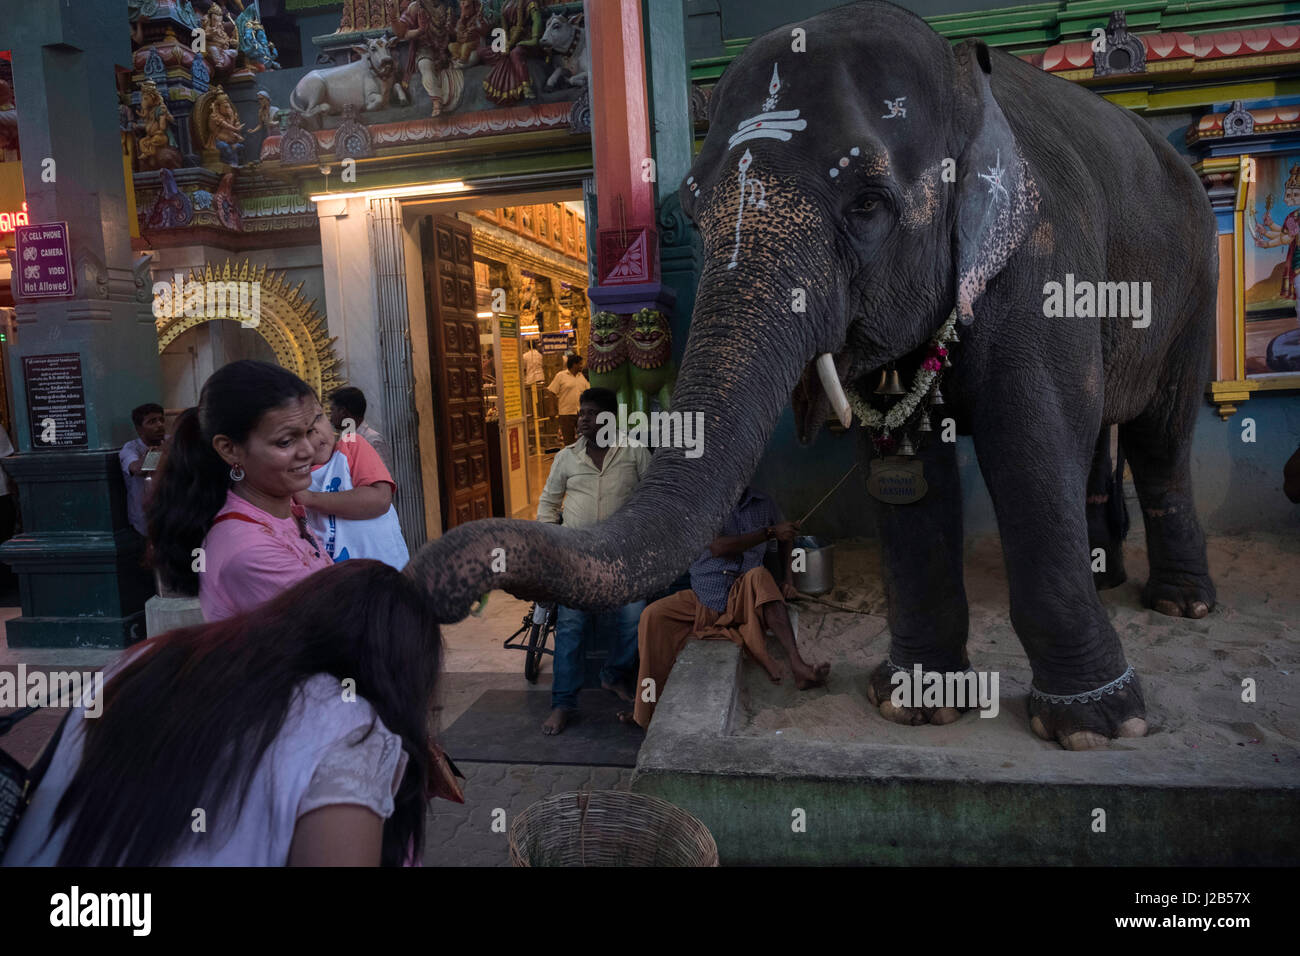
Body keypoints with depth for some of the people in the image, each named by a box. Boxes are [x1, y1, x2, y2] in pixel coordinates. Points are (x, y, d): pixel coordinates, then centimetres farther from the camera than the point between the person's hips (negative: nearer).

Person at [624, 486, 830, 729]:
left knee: (759, 576, -32)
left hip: (743, 600, 0)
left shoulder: (763, 503, 7)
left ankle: (798, 666, -43)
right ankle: (647, 711, -12)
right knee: (653, 616, -22)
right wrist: (769, 533, -18)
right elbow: (717, 547, -17)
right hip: (704, 600, 0)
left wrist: (788, 577, 12)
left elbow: (785, 537, 26)